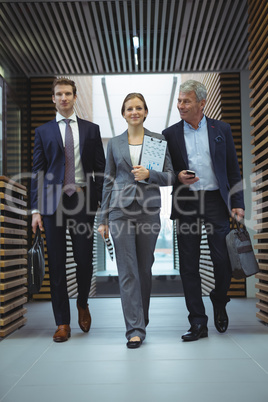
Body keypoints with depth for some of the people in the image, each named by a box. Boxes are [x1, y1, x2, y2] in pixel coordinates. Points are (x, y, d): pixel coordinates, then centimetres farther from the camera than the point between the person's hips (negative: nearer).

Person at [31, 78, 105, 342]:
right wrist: (36, 209, -2)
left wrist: (102, 203, -1)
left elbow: (100, 168, 9)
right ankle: (62, 323, 14)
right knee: (56, 263, 2)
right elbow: (37, 172, 6)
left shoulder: (91, 129, 11)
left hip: (82, 200, 0)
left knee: (84, 259, 1)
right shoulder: (43, 132, 10)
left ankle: (82, 304, 31)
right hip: (54, 201, 0)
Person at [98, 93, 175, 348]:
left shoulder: (158, 140, 7)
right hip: (121, 209, 0)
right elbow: (108, 182, 11)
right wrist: (103, 219, 8)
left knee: (145, 268, 8)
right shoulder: (114, 144, 10)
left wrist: (149, 174, -15)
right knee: (127, 270, -5)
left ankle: (141, 320, 26)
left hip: (149, 209, 0)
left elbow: (170, 176, 5)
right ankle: (135, 329, -2)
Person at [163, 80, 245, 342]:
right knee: (189, 266, 1)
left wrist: (237, 203, 0)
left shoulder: (221, 130, 8)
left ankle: (219, 305, 28)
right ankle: (198, 323, 12)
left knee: (223, 261, -2)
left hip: (216, 201, 0)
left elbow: (233, 170, 7)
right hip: (186, 203, 1)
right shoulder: (170, 134, 8)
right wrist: (177, 177, -11)